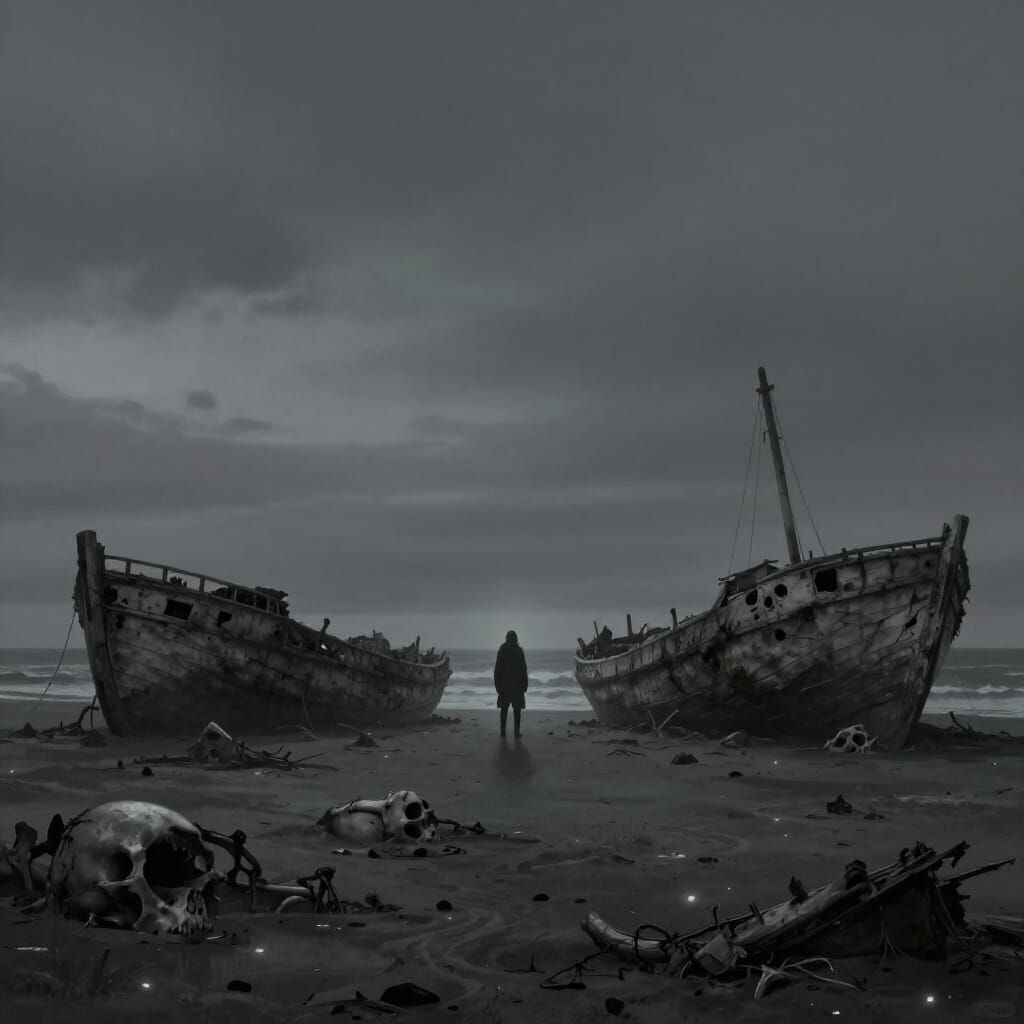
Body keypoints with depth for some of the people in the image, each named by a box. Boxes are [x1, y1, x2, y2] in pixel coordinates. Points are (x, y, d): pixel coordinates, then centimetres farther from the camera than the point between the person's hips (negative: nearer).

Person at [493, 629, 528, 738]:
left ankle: (503, 731, 9)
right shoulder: (519, 651, -7)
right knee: (517, 709, 4)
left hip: (504, 684, 2)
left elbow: (497, 669, 0)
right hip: (517, 684, -2)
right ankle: (517, 732, 2)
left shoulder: (501, 651, -2)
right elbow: (523, 669, -7)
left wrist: (497, 684, 7)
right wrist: (525, 684, 0)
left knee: (504, 709, 10)